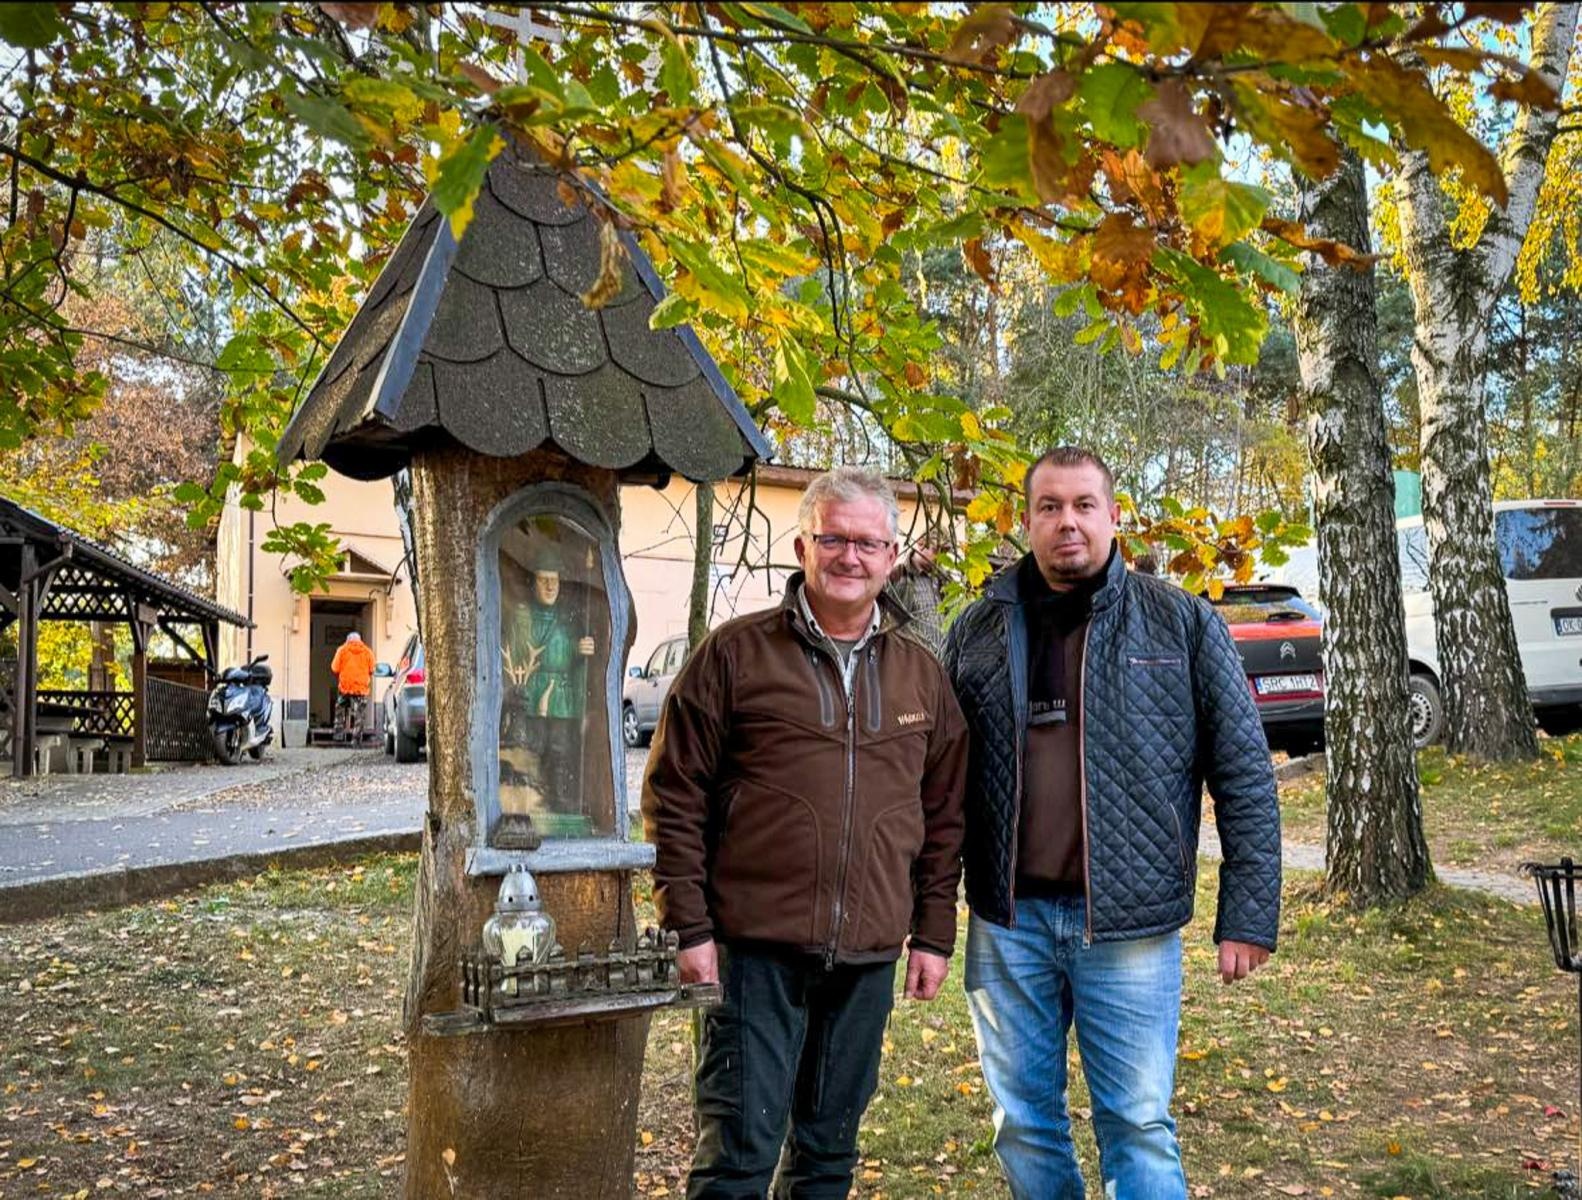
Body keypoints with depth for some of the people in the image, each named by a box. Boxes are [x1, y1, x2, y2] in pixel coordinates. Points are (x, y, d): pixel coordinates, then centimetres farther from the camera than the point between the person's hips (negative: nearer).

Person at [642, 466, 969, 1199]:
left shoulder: (922, 676, 9)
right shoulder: (734, 654, -3)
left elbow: (944, 815, 13)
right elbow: (674, 797, -4)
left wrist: (933, 934, 9)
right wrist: (689, 927, -8)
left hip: (869, 957, 4)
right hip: (754, 947, -4)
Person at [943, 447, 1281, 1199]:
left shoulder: (1183, 624, -1)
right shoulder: (979, 631, 6)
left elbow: (1244, 774, -1)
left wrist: (1248, 913, -5)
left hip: (1129, 924, -2)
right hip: (1007, 920, 3)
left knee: (1138, 1126, 4)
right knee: (1023, 1123, 14)